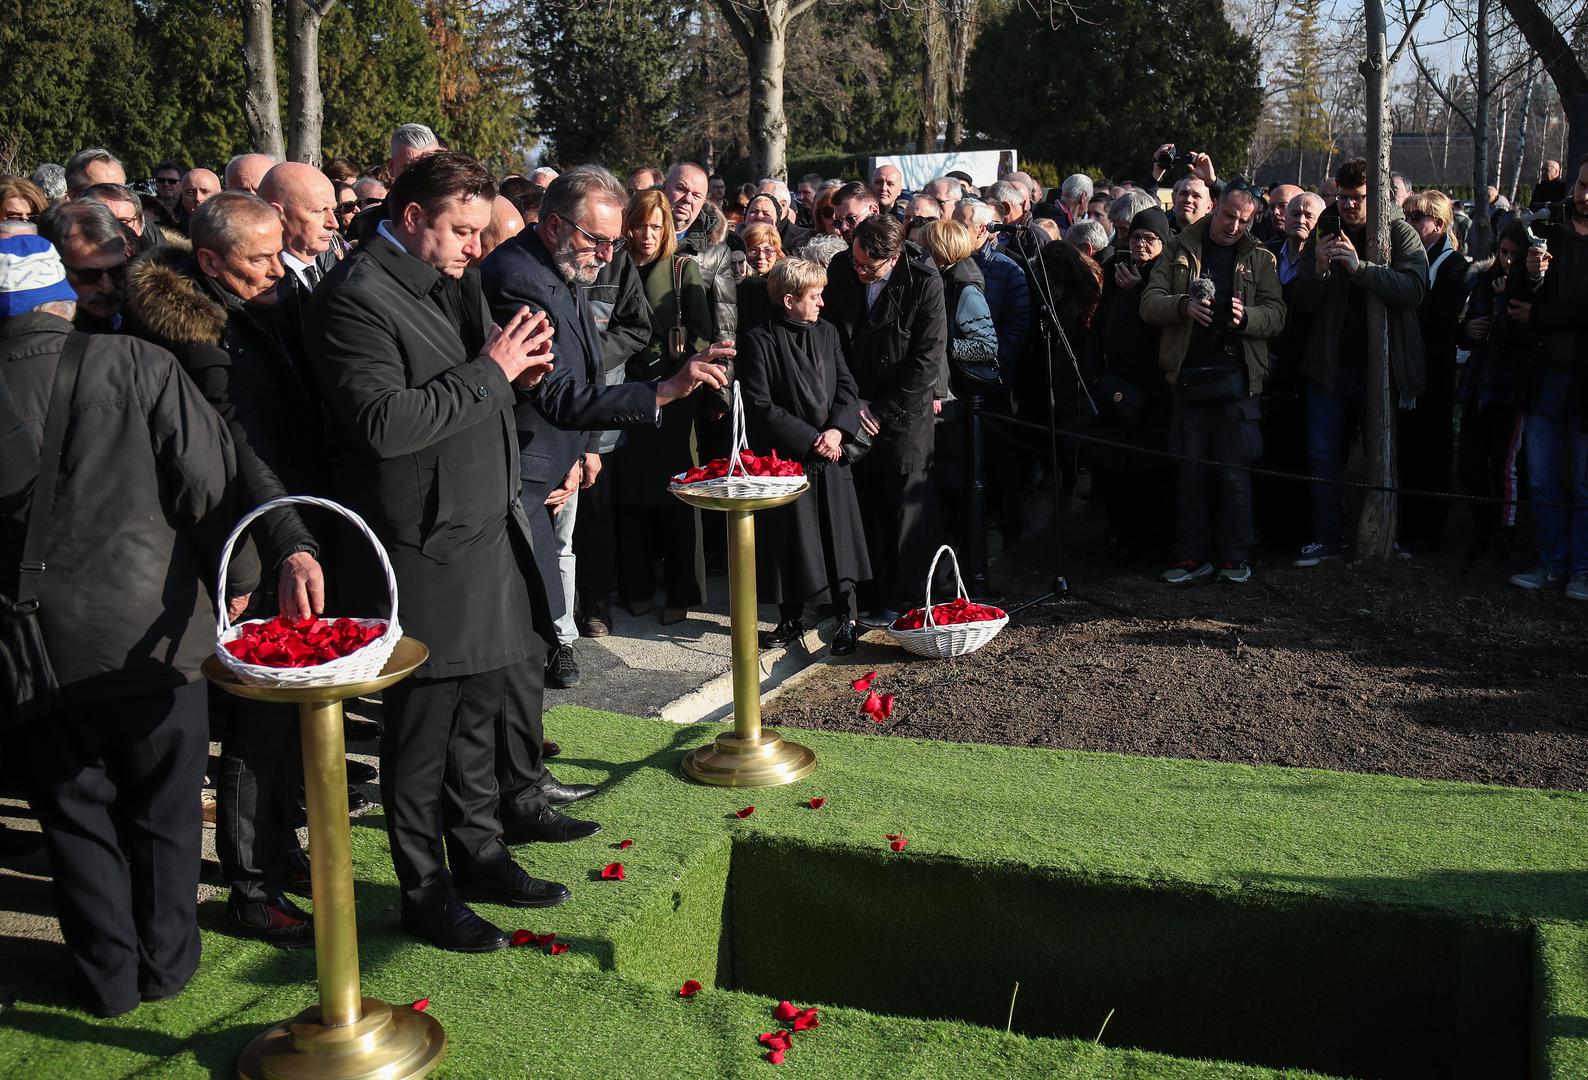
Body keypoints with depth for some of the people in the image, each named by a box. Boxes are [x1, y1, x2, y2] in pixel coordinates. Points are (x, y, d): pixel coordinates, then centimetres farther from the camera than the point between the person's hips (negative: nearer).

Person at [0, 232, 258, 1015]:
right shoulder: (135, 363, -10)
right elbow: (210, 478, -9)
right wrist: (235, 576, 4)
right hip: (151, 628, -1)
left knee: (76, 815, 16)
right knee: (163, 810, 16)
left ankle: (108, 977, 26)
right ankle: (165, 964, 27)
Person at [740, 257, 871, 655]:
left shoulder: (826, 333, 8)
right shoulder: (760, 341, -8)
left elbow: (847, 387, 8)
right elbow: (759, 405, -12)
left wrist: (837, 430, -11)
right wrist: (810, 439, -14)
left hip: (830, 455, 4)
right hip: (786, 455, -3)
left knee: (838, 536, 4)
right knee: (790, 539, 5)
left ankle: (846, 620, 16)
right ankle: (791, 619, 21)